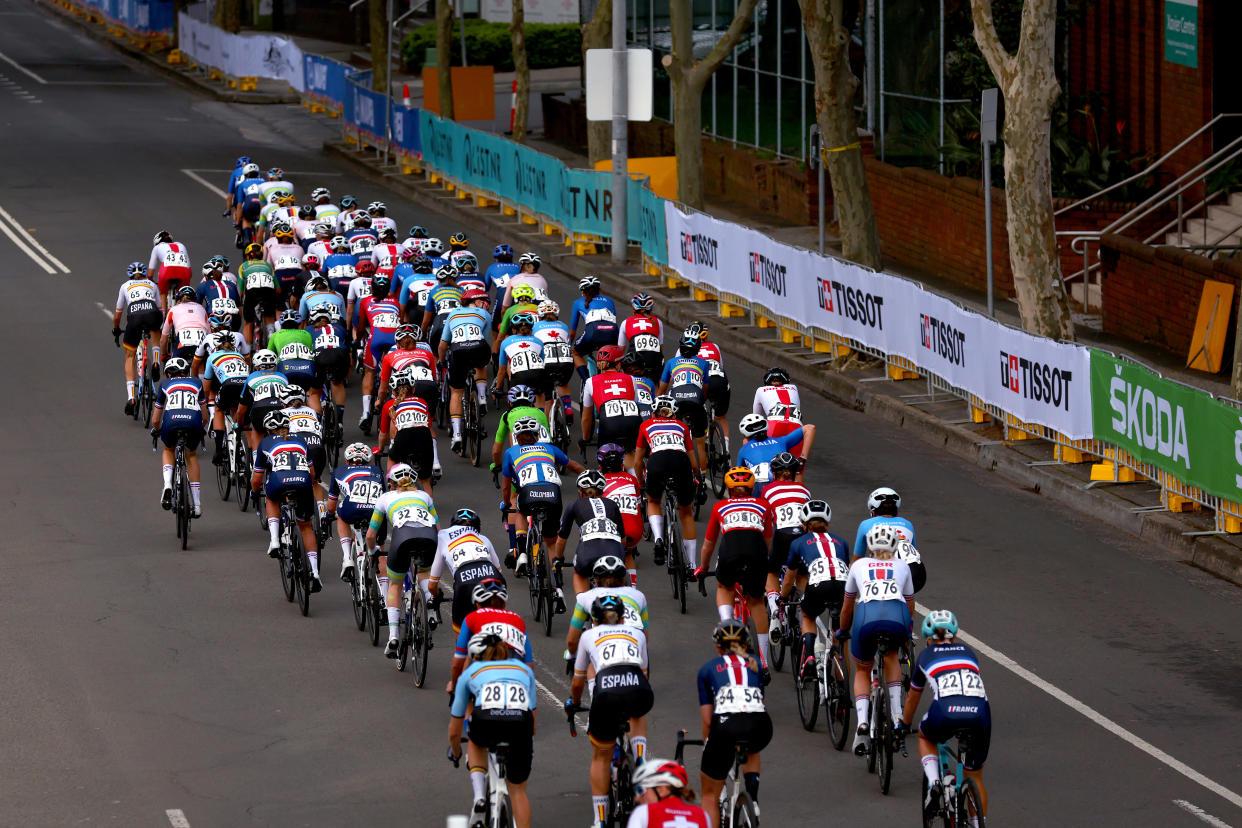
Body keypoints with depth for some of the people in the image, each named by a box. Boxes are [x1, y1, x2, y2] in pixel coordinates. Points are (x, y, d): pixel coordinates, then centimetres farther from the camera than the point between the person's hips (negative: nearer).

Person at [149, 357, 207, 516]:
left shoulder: (165, 384, 28)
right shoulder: (196, 382, 31)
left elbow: (155, 420, 29)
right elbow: (205, 417, 29)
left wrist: (156, 430, 51)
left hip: (171, 420, -1)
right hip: (194, 421, 1)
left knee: (168, 450, 33)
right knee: (191, 455, 29)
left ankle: (167, 485, 6)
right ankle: (197, 504, 24)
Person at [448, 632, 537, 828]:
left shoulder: (471, 672, 31)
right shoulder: (524, 669, 35)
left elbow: (454, 732, 37)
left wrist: (455, 754, 56)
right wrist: (530, 749, 56)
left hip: (486, 719, -1)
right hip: (520, 721, 1)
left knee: (477, 744, 37)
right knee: (518, 789, 21)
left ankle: (479, 797, 15)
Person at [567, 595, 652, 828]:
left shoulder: (589, 636, 28)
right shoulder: (637, 634, 32)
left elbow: (577, 683, 37)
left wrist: (573, 702, 59)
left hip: (606, 691, -1)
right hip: (639, 691, 1)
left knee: (601, 757, 20)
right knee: (638, 715, 40)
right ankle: (640, 766, 16)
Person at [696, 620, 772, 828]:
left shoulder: (708, 669, 23)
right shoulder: (755, 664, 28)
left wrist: (707, 747, 34)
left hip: (725, 725, -2)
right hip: (760, 726, 2)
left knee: (710, 795, 18)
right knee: (751, 749, 41)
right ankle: (753, 798, 23)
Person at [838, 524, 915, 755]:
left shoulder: (859, 565, 30)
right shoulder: (902, 566, 31)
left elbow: (847, 608, 41)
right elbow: (910, 606, 41)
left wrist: (842, 631, 59)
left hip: (867, 616, -1)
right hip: (898, 616, 1)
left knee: (862, 671, 25)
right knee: (891, 657, 35)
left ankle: (862, 722, -1)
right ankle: (897, 717, 19)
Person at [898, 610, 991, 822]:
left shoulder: (926, 655, 25)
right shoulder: (968, 652, 30)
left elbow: (913, 698, 39)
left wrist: (904, 726, 56)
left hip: (946, 711, -2)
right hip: (980, 713, 2)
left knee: (925, 737, 33)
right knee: (974, 777, 19)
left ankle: (933, 783, 10)